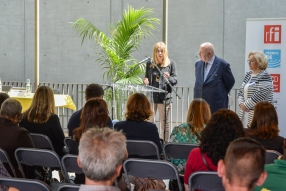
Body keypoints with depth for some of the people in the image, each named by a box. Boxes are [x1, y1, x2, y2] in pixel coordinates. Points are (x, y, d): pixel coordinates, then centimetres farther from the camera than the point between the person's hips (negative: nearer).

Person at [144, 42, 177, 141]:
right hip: (151, 96, 2)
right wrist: (146, 82, -1)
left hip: (164, 97, -2)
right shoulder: (149, 63, 13)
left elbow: (175, 80, 2)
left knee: (164, 123, 4)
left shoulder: (171, 64, 5)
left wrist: (168, 78, -18)